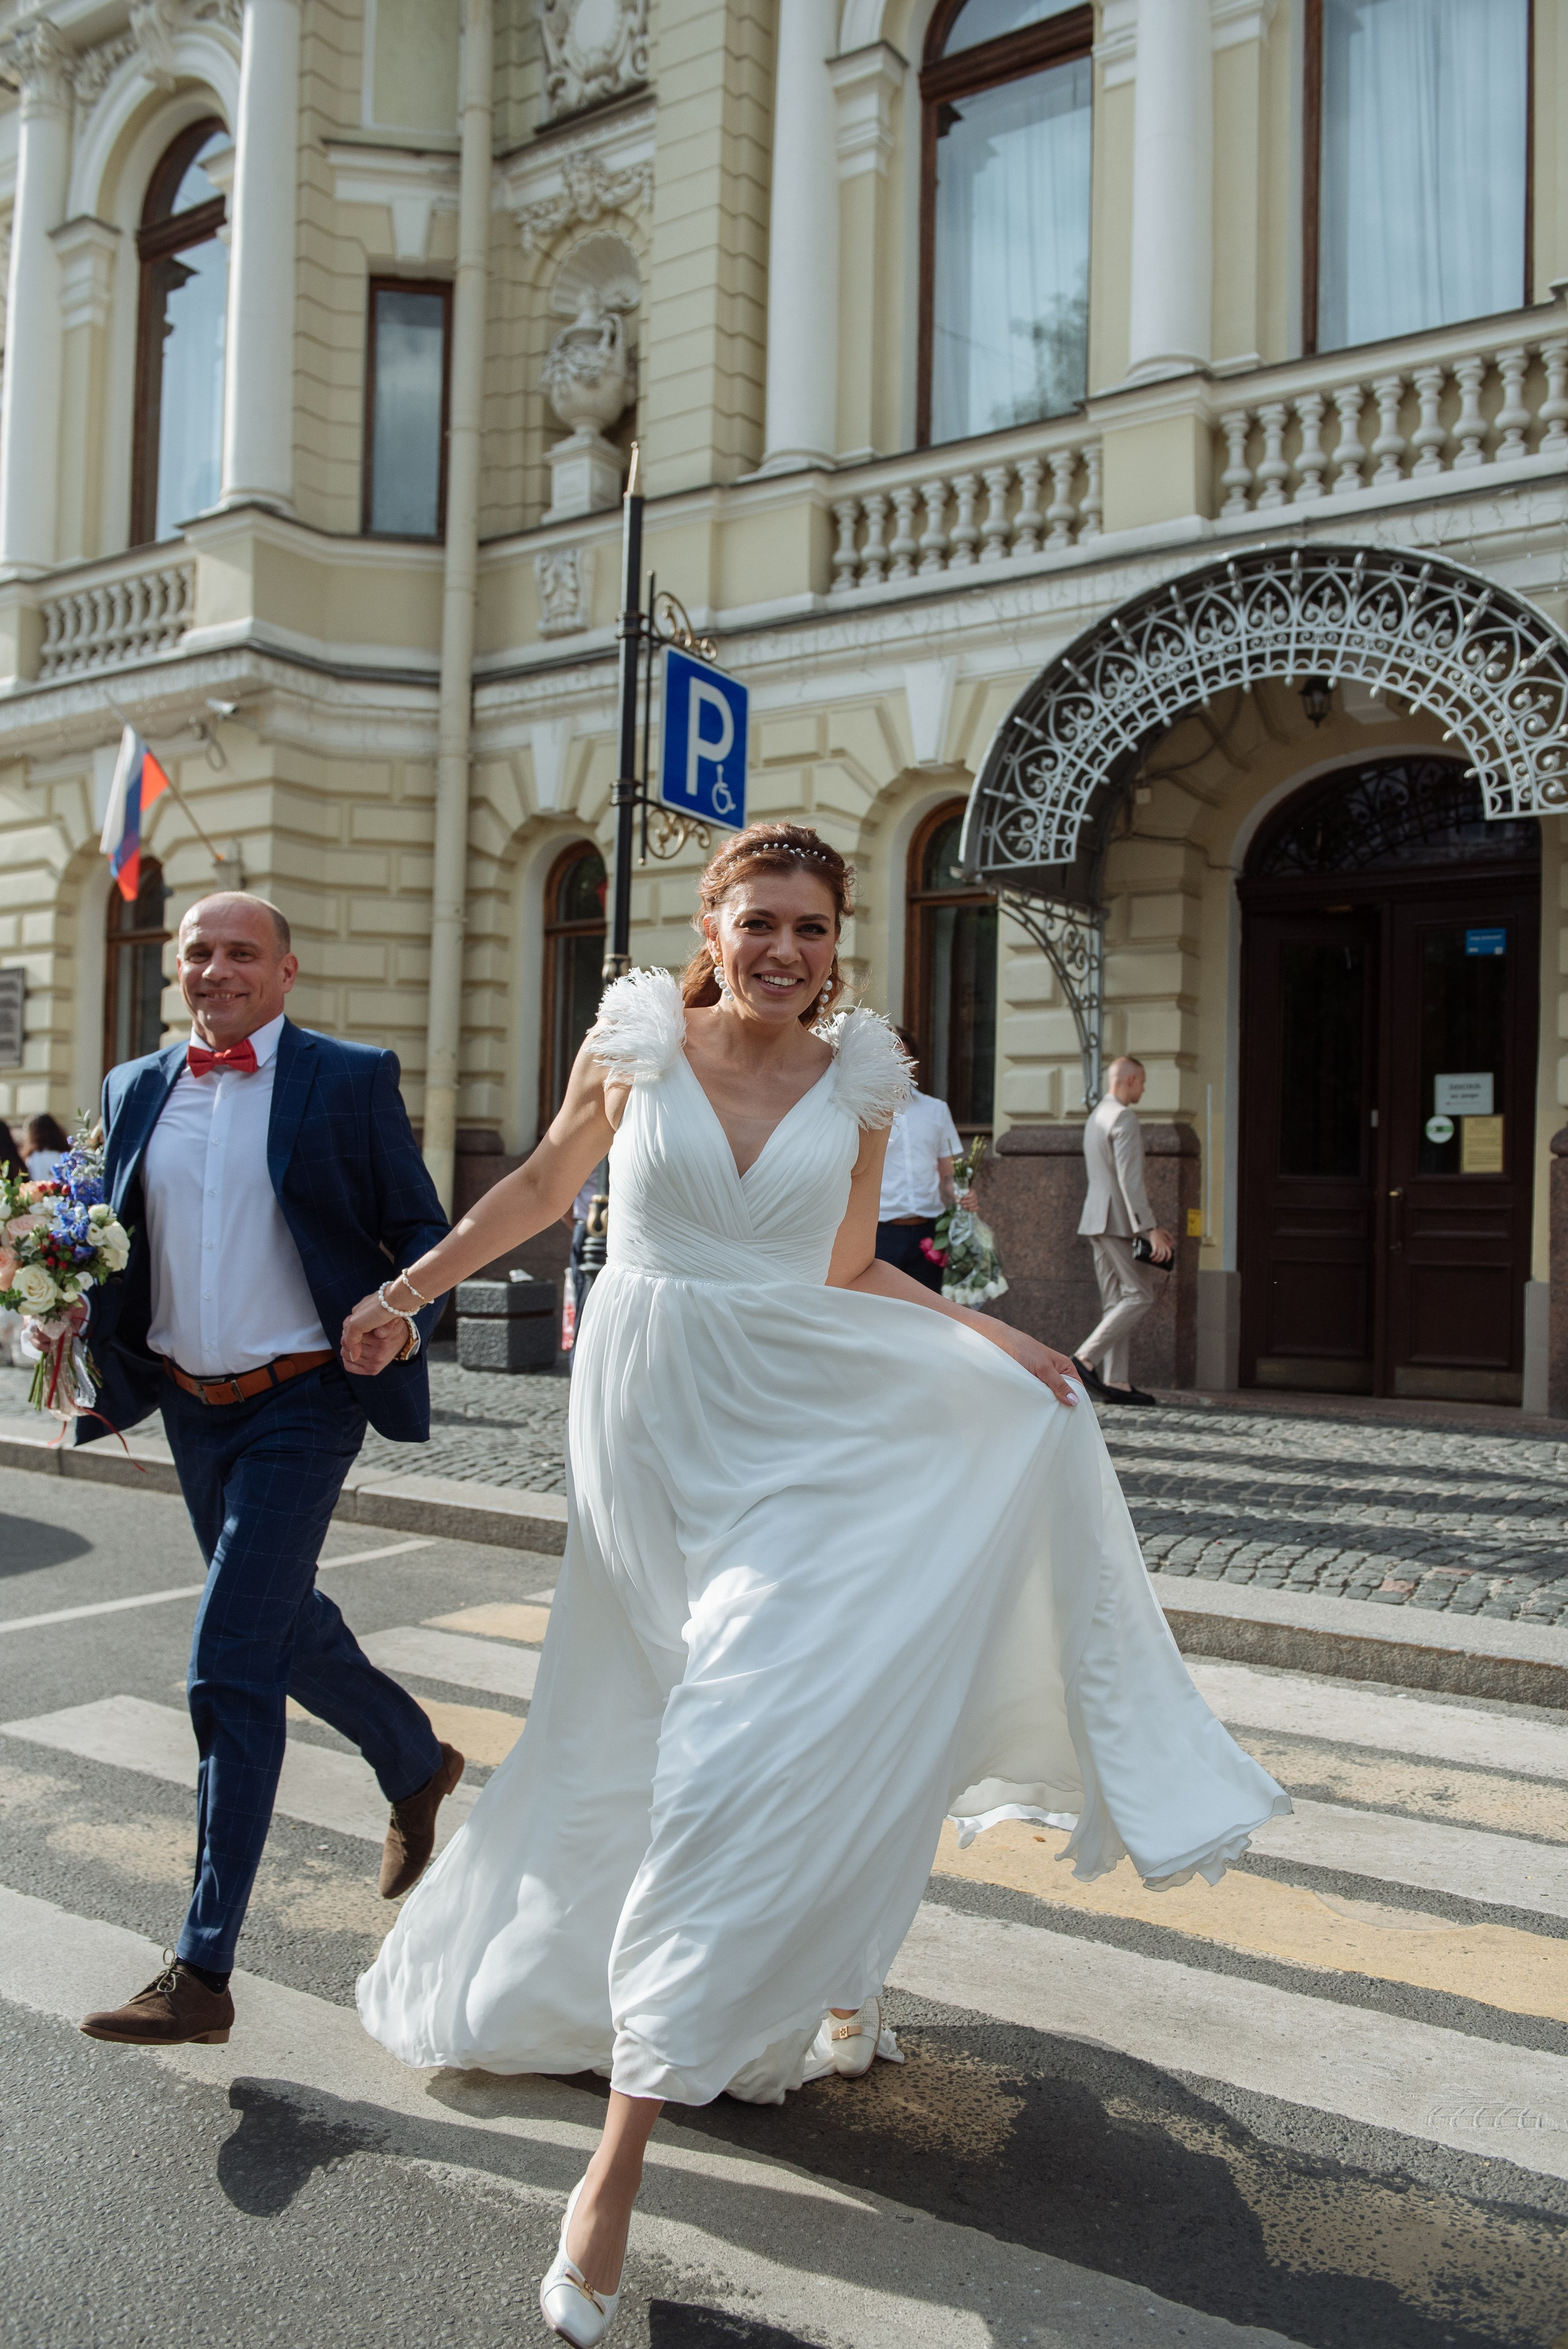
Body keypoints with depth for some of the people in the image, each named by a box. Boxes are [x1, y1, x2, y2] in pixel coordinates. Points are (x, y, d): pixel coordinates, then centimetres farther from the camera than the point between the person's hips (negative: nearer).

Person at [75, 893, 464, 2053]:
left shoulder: (350, 1080, -6)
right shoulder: (136, 1089, 9)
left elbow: (423, 1228, -4)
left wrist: (405, 1322, -23)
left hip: (300, 1403, -6)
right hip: (190, 1406, 6)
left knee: (232, 1669, -9)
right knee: (286, 1625, 21)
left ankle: (203, 1972, 0)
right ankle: (419, 1765, 48)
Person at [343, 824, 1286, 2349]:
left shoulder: (856, 1082, 2)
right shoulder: (634, 1047, -2)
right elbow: (543, 1187, 13)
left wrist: (990, 1336, 1)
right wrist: (408, 1291, 14)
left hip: (797, 1425, 1)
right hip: (654, 1422, 0)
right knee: (722, 1724, 9)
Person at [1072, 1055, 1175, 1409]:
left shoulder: (1096, 1116, 20)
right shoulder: (1125, 1118, -11)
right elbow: (1130, 1179, -19)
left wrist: (1151, 1225, 22)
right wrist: (1150, 1229, -20)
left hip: (1098, 1220, 10)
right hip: (1118, 1220, -10)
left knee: (1116, 1301, 7)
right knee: (1140, 1294, -6)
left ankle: (1117, 1382, 4)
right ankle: (1086, 1359, -12)